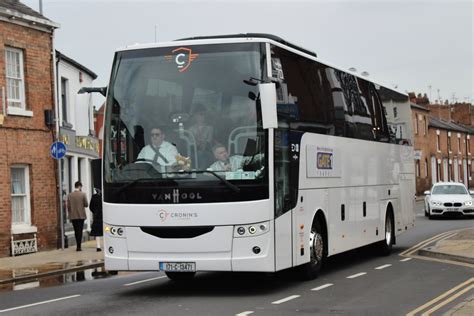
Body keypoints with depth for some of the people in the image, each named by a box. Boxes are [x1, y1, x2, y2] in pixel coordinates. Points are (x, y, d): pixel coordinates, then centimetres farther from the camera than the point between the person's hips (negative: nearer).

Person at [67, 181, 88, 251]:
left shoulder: (70, 195, 0)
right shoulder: (83, 194, -7)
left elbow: (68, 206, 2)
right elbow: (86, 204, -5)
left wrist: (69, 215, 13)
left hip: (73, 216, 3)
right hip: (81, 216, -3)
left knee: (76, 231, 12)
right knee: (80, 231, 1)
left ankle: (78, 245, 17)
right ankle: (78, 246, -3)